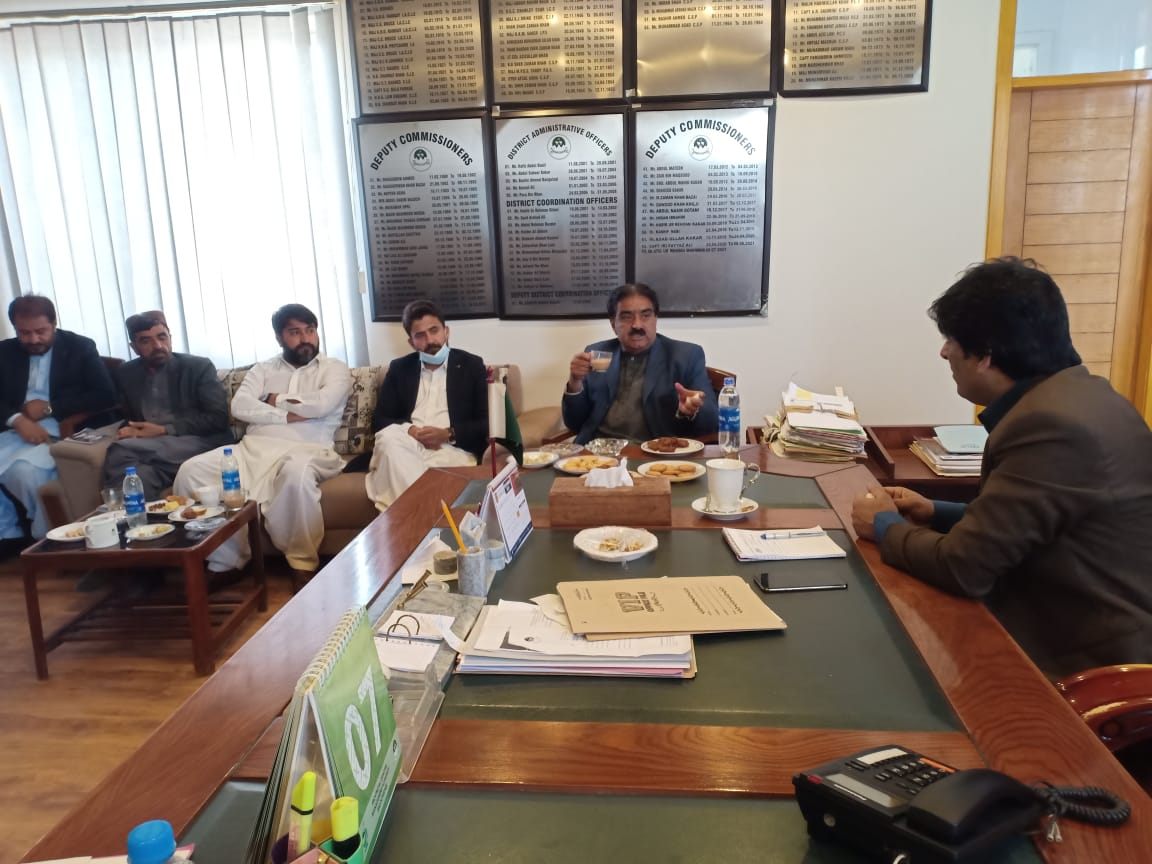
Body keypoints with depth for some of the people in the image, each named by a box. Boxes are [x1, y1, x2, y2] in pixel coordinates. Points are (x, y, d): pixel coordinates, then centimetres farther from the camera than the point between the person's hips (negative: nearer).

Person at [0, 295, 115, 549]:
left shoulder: (80, 347, 3)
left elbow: (105, 395, -7)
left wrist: (49, 408, -11)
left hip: (62, 432, -4)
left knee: (25, 468, -32)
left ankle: (46, 537, -12)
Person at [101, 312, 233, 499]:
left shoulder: (199, 367, 3)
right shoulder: (125, 375, 16)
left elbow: (218, 417, -5)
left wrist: (164, 430, -11)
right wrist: (129, 429, 0)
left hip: (202, 443, -3)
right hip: (155, 450, 3)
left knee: (121, 451, -29)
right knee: (141, 475, -36)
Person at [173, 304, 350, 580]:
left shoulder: (334, 369, 11)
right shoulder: (262, 369, 21)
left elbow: (322, 404, -10)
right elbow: (239, 406, 3)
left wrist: (275, 400, 4)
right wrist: (288, 415, -8)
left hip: (305, 450, -4)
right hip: (254, 447, 4)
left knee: (297, 472, -41)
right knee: (191, 470, -19)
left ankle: (303, 565, -24)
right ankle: (223, 561, -8)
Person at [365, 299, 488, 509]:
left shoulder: (471, 365, 11)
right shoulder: (399, 368, 17)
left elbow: (486, 423, 4)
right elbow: (379, 420, 11)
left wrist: (448, 434, -12)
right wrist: (410, 431, -10)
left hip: (453, 449, -3)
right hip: (408, 447, 3)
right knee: (388, 438, -33)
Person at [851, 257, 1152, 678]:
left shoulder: (1052, 424, -26)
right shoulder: (1075, 393, 5)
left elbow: (962, 566, -24)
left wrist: (884, 526, -7)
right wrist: (937, 514, 7)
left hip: (1095, 664, -8)